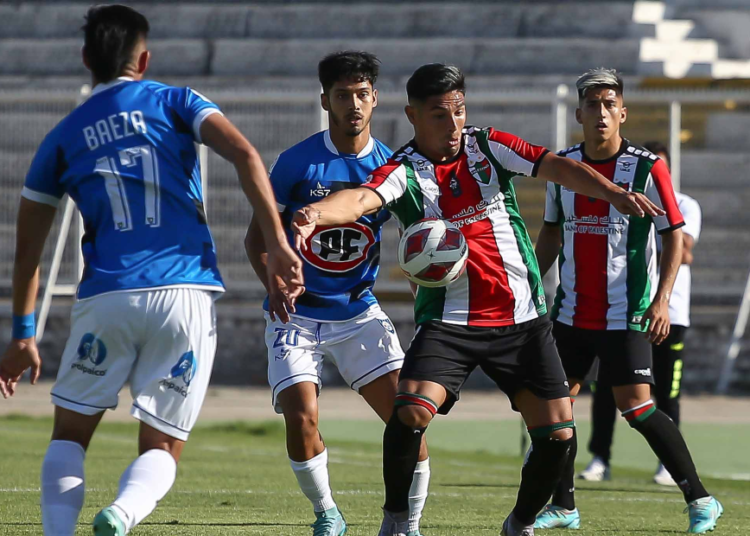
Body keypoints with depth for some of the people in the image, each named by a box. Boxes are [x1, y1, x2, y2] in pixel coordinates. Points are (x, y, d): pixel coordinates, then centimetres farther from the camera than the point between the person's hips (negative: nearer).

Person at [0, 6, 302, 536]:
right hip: (187, 293, 0)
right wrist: (278, 246, -11)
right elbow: (245, 156, -7)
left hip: (106, 298, 1)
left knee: (70, 435, 18)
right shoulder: (175, 103, 10)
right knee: (162, 448, 8)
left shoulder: (63, 138, 14)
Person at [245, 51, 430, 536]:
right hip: (297, 314, -2)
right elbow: (258, 237, -2)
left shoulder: (391, 165, -1)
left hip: (359, 312, 2)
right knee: (302, 418, -17)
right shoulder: (298, 163, -7)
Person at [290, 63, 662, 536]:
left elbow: (557, 167, -7)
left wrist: (613, 192, -25)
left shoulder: (490, 147, 4)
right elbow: (360, 199, -26)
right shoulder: (403, 171, -6)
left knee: (558, 433, -3)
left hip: (522, 317, 3)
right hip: (448, 319, -3)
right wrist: (317, 213, -50)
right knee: (411, 413, -24)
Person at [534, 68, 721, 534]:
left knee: (636, 406, -12)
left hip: (626, 315, -5)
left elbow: (674, 234, -6)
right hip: (572, 311, 5)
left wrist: (661, 299, -15)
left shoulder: (647, 168, -8)